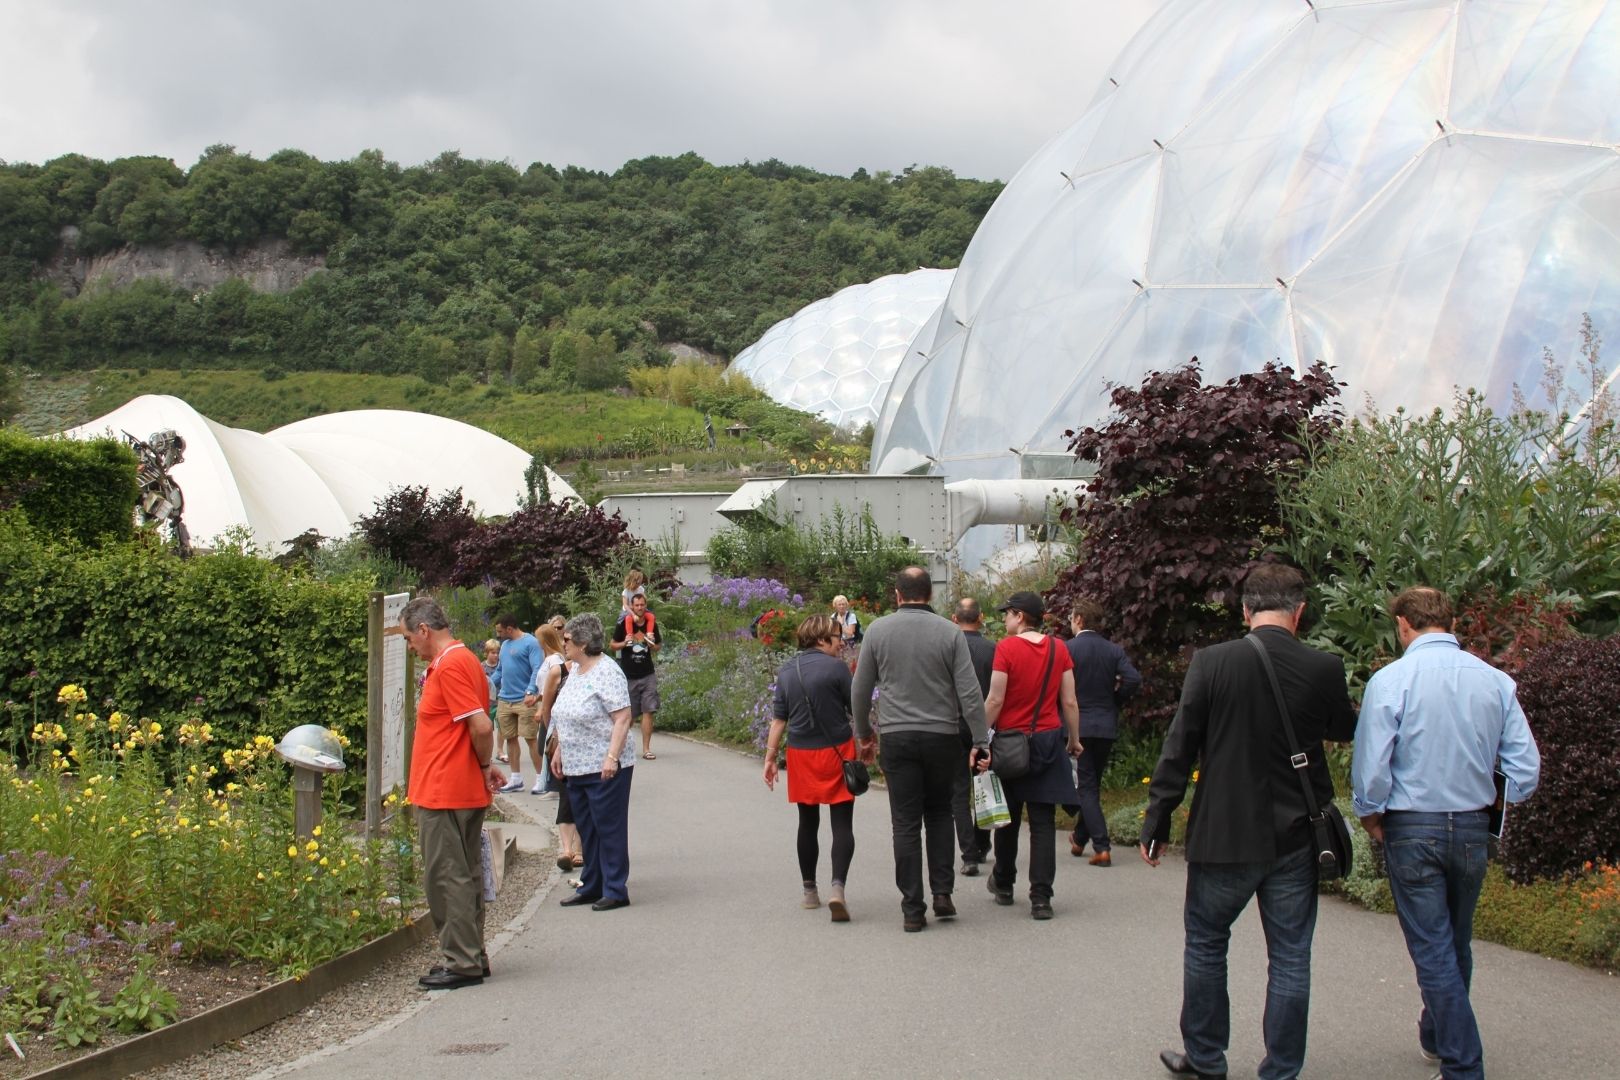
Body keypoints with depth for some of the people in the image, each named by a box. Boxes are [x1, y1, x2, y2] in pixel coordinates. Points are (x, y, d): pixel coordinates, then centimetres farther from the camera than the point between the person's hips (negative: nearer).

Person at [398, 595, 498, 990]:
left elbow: (481, 727, -23)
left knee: (446, 877, -4)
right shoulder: (462, 659, 15)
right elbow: (477, 726, 19)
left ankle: (460, 963, 0)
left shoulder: (450, 666, -17)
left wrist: (484, 766, -8)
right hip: (466, 791, 10)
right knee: (465, 876, 15)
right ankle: (471, 957, 22)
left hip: (443, 794, -10)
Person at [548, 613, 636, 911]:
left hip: (605, 767, -9)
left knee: (609, 828, -2)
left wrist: (612, 757, -25)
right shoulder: (575, 671, 13)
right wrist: (559, 752, 19)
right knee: (587, 829, 15)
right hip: (577, 767, 9)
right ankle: (591, 888, 24)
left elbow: (623, 718, -20)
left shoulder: (606, 673, -15)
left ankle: (615, 891, 5)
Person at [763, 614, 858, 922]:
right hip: (836, 752, -4)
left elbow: (779, 719, 5)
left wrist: (770, 758, 8)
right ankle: (837, 886, -20)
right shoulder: (836, 668, -11)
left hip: (801, 755, 5)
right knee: (842, 824, -3)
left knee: (808, 822, 16)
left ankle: (809, 891, 22)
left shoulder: (786, 671, 4)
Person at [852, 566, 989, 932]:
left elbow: (860, 690, 5)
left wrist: (864, 735, 18)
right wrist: (980, 742, 0)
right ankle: (942, 891, 9)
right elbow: (969, 693, -5)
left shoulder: (878, 630, 0)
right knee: (940, 813, 18)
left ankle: (912, 910, 2)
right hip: (943, 737, 1)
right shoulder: (949, 632, -2)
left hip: (897, 738, 0)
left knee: (906, 823, 3)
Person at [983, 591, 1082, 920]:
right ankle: (1041, 898, -4)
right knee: (1043, 823, 2)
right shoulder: (1058, 649, 1)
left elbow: (995, 701, -12)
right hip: (1048, 743, 2)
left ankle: (1003, 885, 29)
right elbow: (1069, 702, 3)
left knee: (1007, 818, 14)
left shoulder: (1006, 647, -10)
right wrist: (1074, 740, 15)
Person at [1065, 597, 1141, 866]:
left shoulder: (1066, 649, -9)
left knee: (1087, 786, -1)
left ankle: (1102, 847, -11)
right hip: (1107, 726, 4)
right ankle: (1080, 839, 31)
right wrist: (1114, 701, 6)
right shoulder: (1114, 650, 2)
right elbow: (1134, 679, -9)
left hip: (1078, 725, -4)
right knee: (1092, 785, 18)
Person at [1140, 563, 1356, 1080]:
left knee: (1205, 946, 17)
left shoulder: (1212, 663, -12)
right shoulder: (1323, 669, -8)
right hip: (1295, 840, 1)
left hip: (1223, 836, -1)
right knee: (1289, 958, 10)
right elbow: (1346, 730, 12)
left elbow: (1178, 749, -9)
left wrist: (1155, 823, -2)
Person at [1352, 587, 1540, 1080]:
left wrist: (1371, 818, 3)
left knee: (1433, 951, 2)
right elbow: (1526, 768, -3)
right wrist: (1487, 806, 13)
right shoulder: (1495, 681, -3)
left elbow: (1370, 769, -15)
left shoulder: (1391, 681, -14)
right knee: (1457, 945, 21)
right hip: (1473, 830, 4)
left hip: (1413, 830, -4)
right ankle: (1436, 1037, 40)